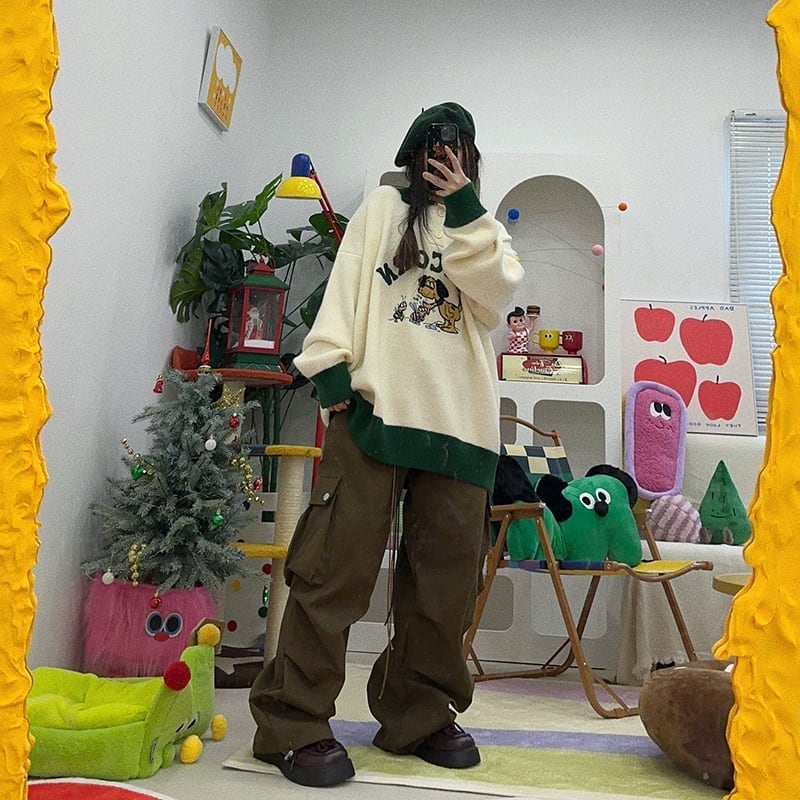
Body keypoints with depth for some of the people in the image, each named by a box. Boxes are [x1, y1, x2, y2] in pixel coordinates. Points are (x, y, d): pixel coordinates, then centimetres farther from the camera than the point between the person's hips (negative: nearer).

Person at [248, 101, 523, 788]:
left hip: (459, 425, 3)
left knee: (444, 581, 5)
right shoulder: (382, 208, 19)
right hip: (375, 409, -3)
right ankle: (294, 723, 2)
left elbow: (498, 295, 1)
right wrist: (331, 369, -8)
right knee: (336, 566, -7)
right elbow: (346, 286, 6)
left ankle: (420, 717, 20)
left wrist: (464, 208, -3)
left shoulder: (486, 232, 24)